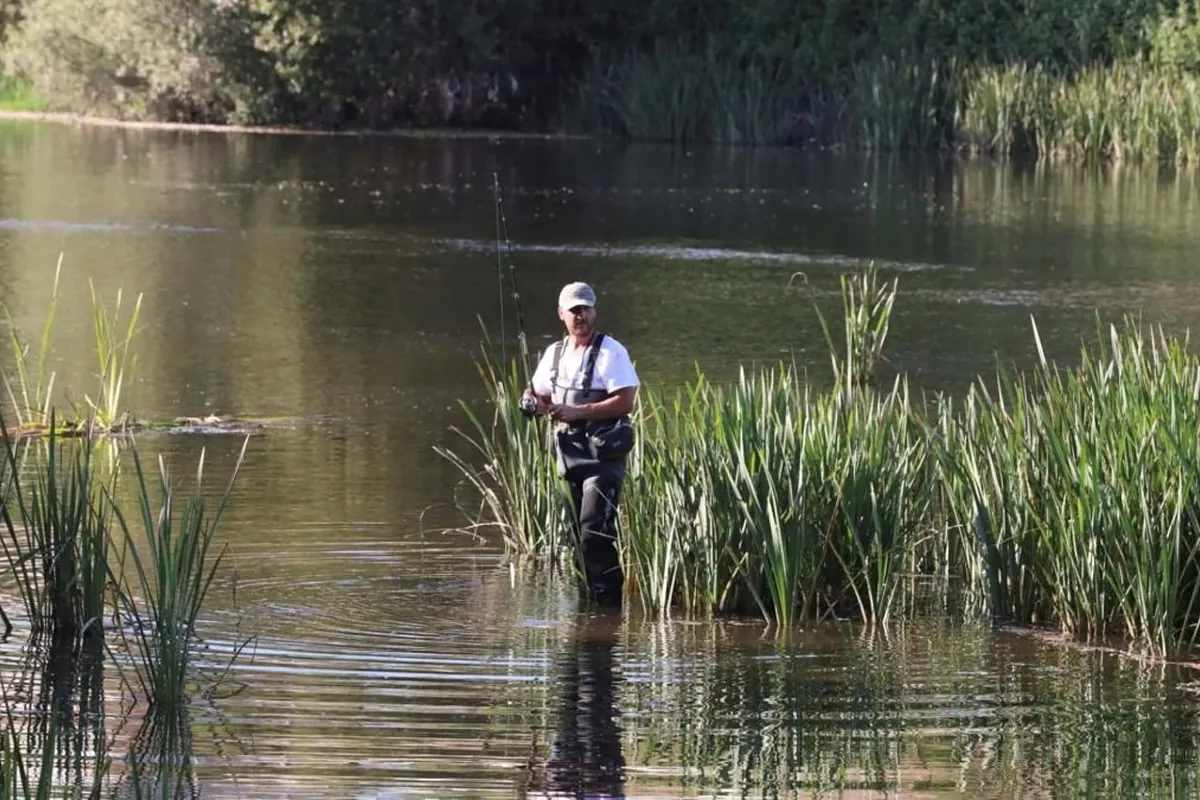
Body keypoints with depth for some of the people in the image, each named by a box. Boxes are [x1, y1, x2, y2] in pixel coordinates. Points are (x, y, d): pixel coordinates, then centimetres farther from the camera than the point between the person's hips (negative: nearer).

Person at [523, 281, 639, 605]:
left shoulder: (611, 352, -7)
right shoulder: (555, 353, 14)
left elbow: (626, 401, -15)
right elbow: (543, 399, 23)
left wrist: (578, 411, -19)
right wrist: (534, 403, -2)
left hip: (603, 454, -7)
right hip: (568, 453, 7)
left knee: (594, 531, -15)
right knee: (576, 532, 8)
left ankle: (606, 596, -10)